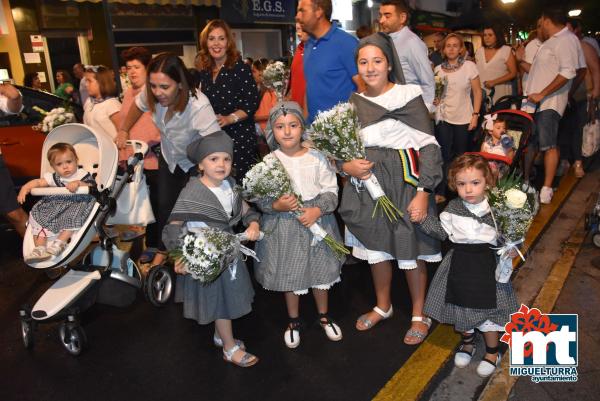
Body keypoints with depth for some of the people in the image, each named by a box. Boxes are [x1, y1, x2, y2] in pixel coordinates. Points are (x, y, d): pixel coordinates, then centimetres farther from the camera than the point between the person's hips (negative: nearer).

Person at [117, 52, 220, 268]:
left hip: (195, 164, -5)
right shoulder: (151, 95, -25)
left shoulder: (198, 106, -41)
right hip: (168, 158, 5)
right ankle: (163, 250, 38)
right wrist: (123, 131, 8)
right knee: (164, 205, 14)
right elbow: (138, 107, 1)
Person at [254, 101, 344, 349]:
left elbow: (331, 191, -5)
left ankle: (324, 316, 40)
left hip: (317, 219, 1)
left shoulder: (317, 158, -6)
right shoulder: (269, 162, -7)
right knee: (289, 275, 13)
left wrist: (318, 209, -21)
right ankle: (293, 321, 36)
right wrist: (277, 206, -25)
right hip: (283, 227, -1)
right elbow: (260, 199, -6)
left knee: (321, 272, 16)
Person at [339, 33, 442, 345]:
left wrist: (423, 192, -17)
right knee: (376, 247, 16)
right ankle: (382, 306, 38)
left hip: (404, 180, -4)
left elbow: (429, 147, -10)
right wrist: (346, 166, -10)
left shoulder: (409, 96, -7)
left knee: (410, 249, 6)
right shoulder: (354, 103, 6)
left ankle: (419, 315, 27)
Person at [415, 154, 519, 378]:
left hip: (487, 264, -2)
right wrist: (423, 220, -5)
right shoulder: (453, 208, -4)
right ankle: (467, 343, 43)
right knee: (461, 308, 16)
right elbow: (443, 232, 4)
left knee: (487, 309, 8)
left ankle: (492, 353, 32)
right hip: (459, 264, 3)